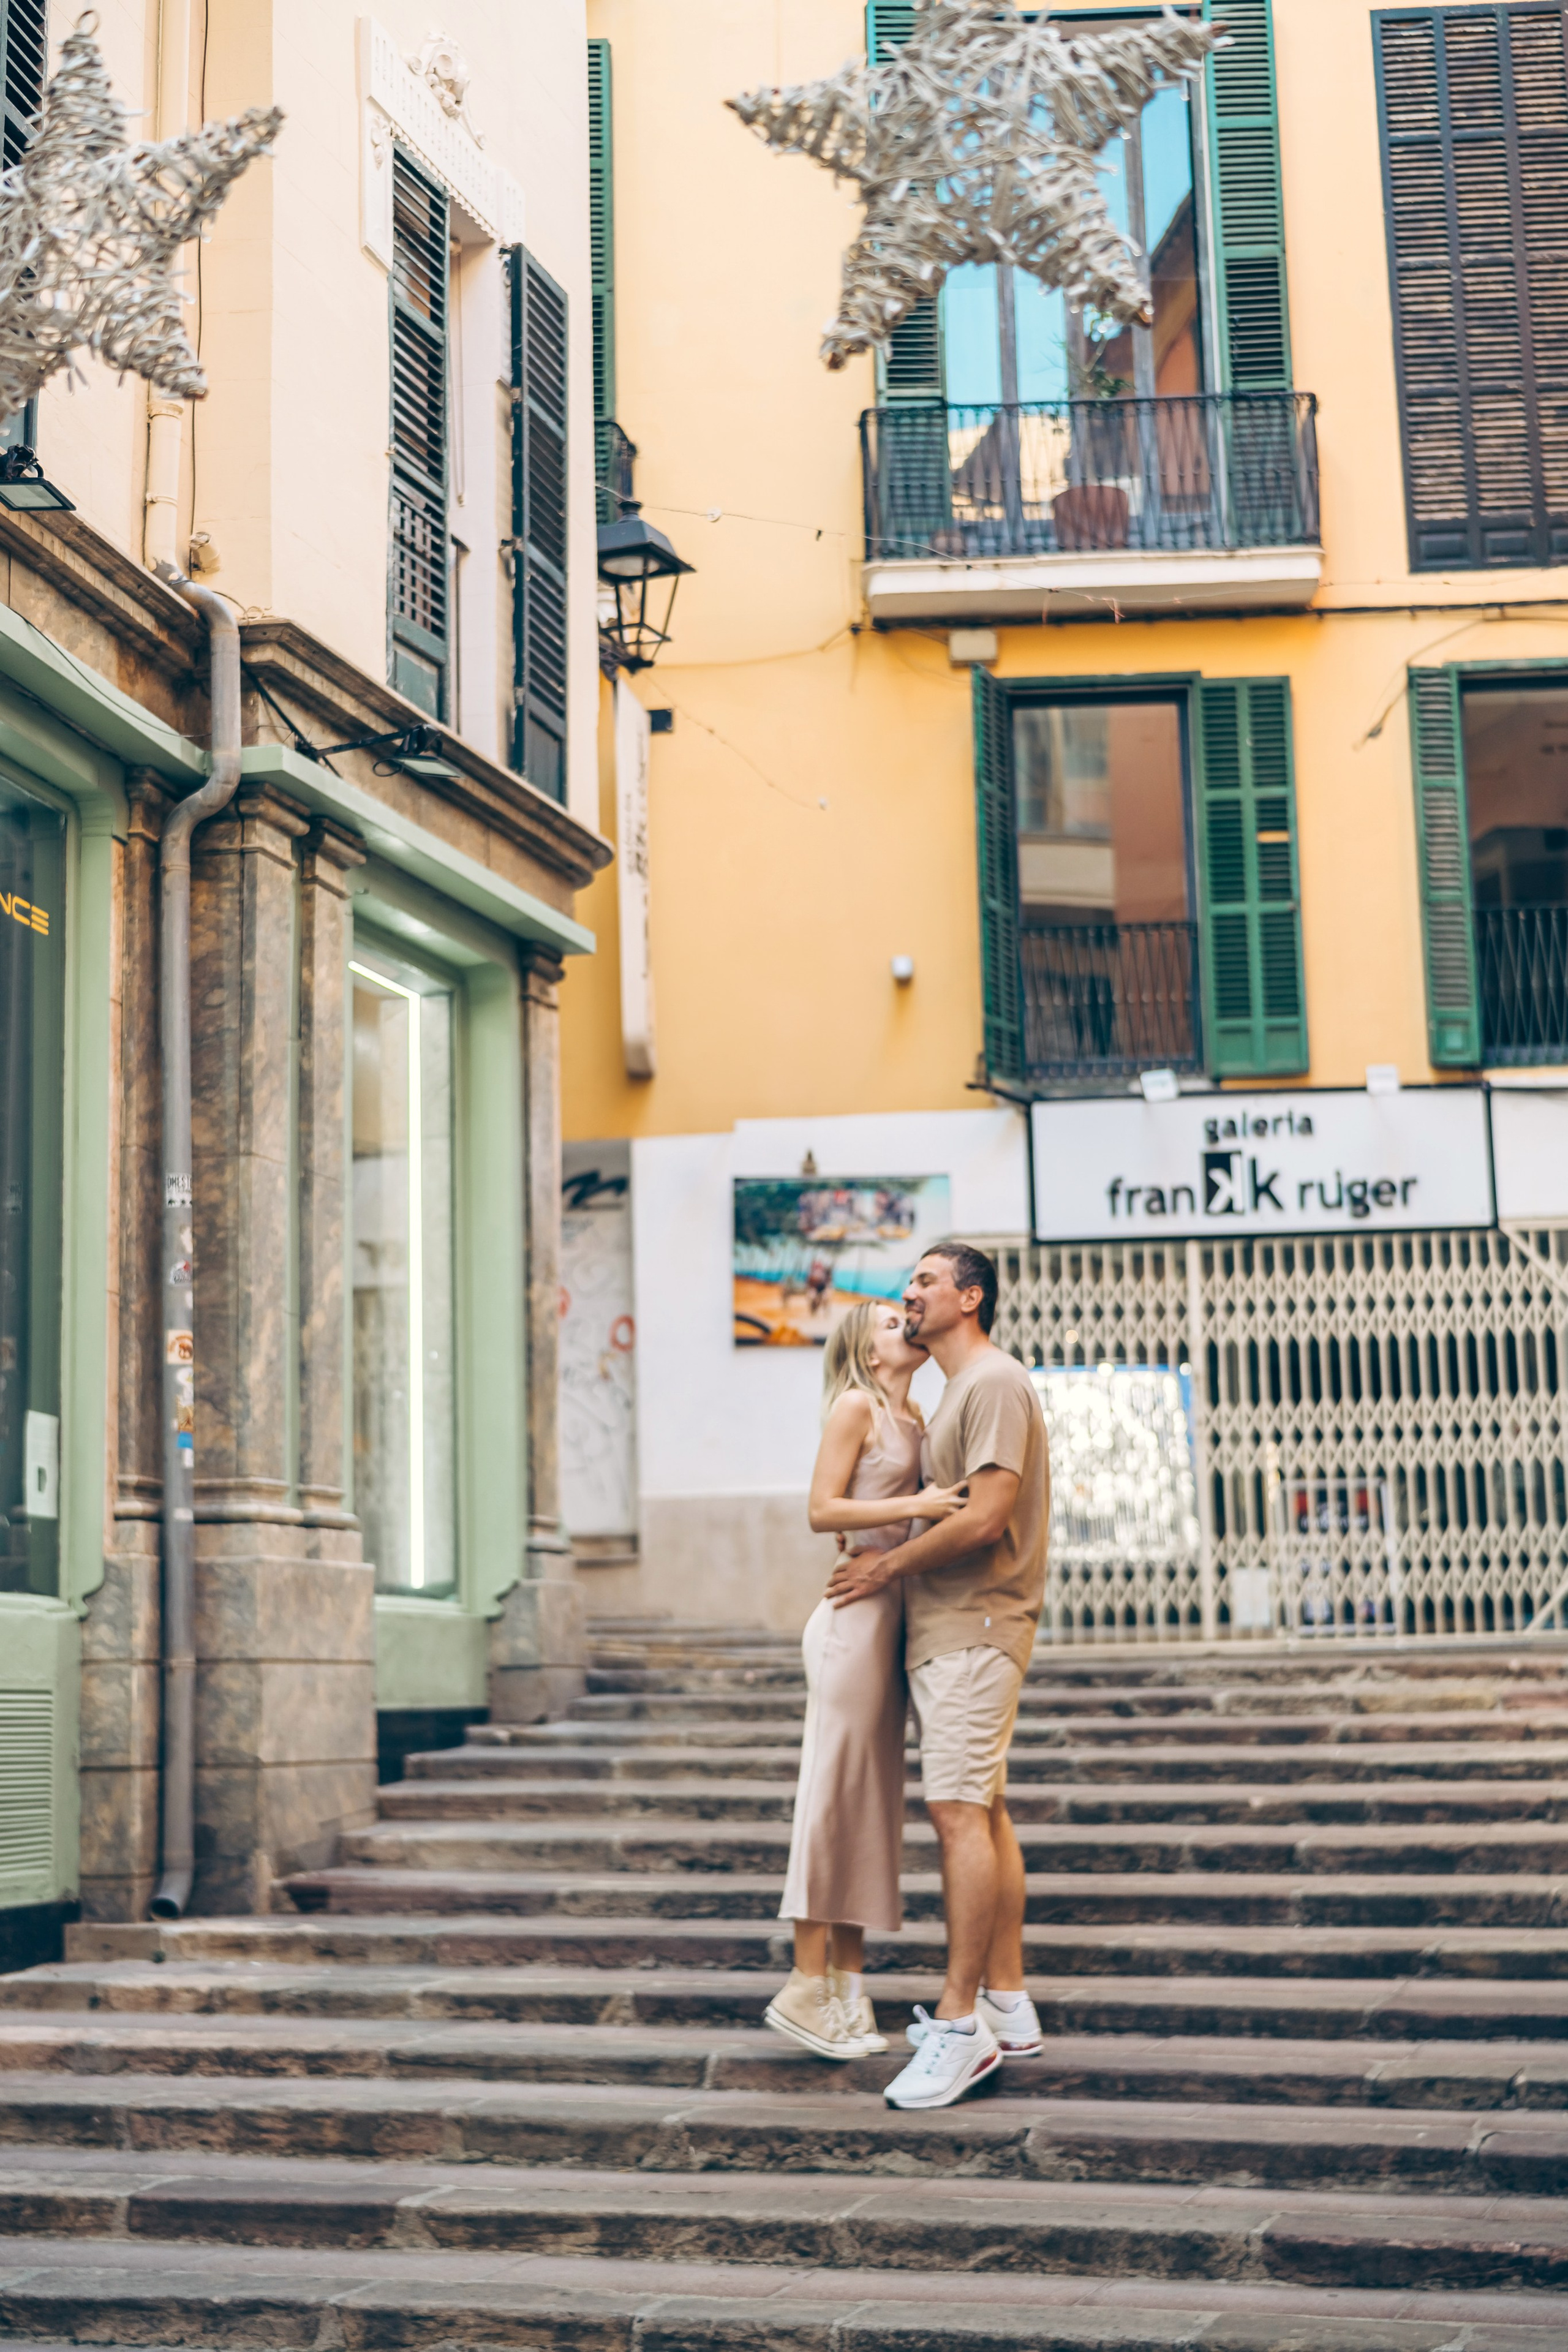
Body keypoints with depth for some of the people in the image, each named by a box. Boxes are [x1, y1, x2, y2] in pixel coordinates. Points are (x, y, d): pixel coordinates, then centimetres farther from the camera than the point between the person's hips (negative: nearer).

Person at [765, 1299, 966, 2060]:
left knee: (874, 1795, 9)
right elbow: (823, 1510, -13)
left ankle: (849, 1978, 13)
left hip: (895, 1617, 8)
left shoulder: (913, 1419, 18)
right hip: (855, 1614, -8)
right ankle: (806, 1984, -3)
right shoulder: (855, 1407, -5)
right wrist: (913, 1507, -20)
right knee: (835, 1791, -7)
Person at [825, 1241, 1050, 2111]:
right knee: (982, 1811, 11)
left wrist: (888, 1567, -11)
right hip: (949, 1628, 11)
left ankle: (962, 2025, -15)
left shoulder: (995, 1383, -12)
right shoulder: (955, 1394, 21)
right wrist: (891, 1560, 8)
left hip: (974, 1628, -11)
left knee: (959, 1811, -14)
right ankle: (1007, 2004, 17)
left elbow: (984, 1521, -20)